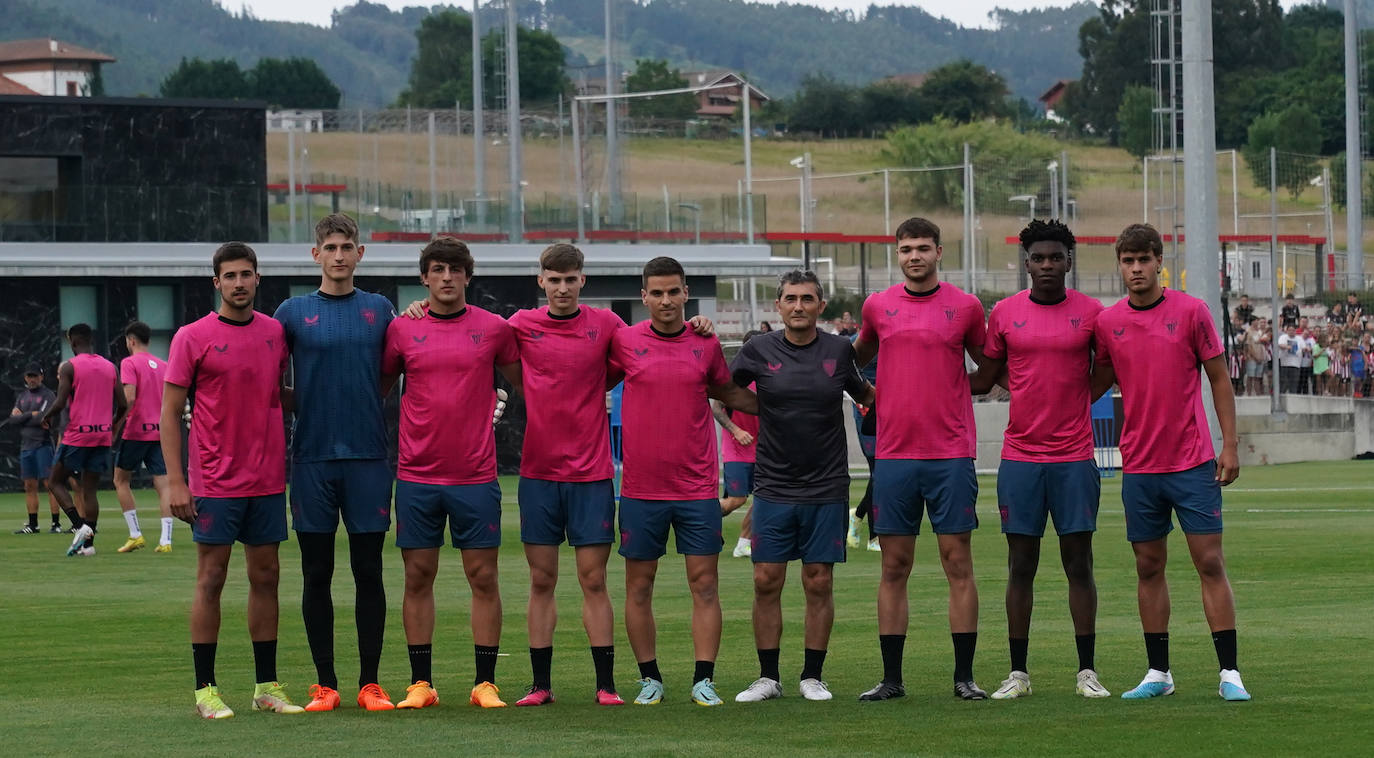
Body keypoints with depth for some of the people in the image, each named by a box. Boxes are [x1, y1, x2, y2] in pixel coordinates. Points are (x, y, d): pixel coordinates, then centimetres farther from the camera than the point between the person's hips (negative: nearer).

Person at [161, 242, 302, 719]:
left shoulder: (275, 332, 8)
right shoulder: (193, 338, -5)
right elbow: (170, 411, -5)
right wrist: (175, 481, -11)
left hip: (267, 479, 4)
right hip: (215, 481, -4)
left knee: (265, 577, 7)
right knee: (211, 580, -1)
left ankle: (267, 686, 13)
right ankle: (205, 689, 4)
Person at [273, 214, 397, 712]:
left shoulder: (380, 310, 8)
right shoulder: (293, 312, 4)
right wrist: (303, 406, -1)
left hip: (368, 456, 1)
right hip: (313, 459, 0)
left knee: (369, 573, 1)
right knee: (317, 574, 2)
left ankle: (371, 683, 6)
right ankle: (324, 684, 9)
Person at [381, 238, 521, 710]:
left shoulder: (494, 329, 3)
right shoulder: (402, 330, 4)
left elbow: (526, 384, 15)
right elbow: (378, 389, 15)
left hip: (475, 476, -1)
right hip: (417, 474, 1)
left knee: (483, 577, 0)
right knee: (418, 577, 3)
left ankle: (485, 683, 5)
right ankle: (421, 683, 9)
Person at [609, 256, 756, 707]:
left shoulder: (705, 344, 4)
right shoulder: (625, 342, -1)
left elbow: (727, 392, 20)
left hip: (697, 487, 1)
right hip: (640, 487, -1)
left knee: (704, 585, -3)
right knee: (639, 587, 4)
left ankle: (703, 680, -1)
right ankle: (650, 679, 13)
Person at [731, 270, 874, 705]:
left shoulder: (839, 351, 3)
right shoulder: (759, 351, 0)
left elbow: (865, 395, 20)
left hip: (826, 489, 0)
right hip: (773, 487, 0)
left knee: (819, 583, 2)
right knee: (766, 581, -2)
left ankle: (812, 676, 11)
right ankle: (768, 677, 7)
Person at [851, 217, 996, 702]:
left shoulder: (965, 306, 2)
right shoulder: (877, 306, 7)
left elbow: (989, 366, 15)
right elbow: (858, 357, 24)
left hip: (951, 455, -1)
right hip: (894, 455, 2)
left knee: (958, 562, -1)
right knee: (894, 567, 3)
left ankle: (964, 676, 3)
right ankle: (891, 678, 7)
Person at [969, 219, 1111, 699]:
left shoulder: (1090, 313, 1)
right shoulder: (1005, 313, 5)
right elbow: (985, 378, 13)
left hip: (1074, 457, -1)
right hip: (1020, 457, 1)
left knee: (1079, 563, 0)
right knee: (1021, 565, 3)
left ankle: (1087, 672, 5)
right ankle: (1018, 673, 8)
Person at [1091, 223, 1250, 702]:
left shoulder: (1191, 312, -3)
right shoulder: (1107, 323, 4)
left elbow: (1219, 379, 2)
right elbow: (1098, 383, 16)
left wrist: (1230, 446, -4)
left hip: (1193, 463, -3)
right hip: (1139, 467, 3)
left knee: (1210, 563, -4)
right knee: (1149, 567, 6)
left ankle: (1229, 674, -3)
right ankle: (1158, 673, 14)